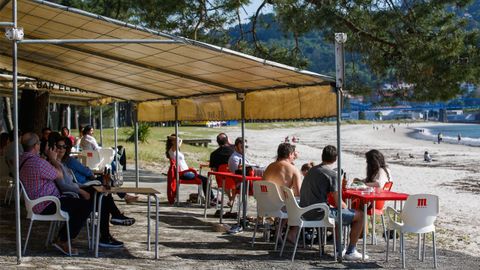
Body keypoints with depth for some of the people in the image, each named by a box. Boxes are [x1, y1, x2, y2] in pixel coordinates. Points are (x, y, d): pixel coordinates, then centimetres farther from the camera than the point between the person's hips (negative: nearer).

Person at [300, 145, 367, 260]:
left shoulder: (311, 170, 13)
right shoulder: (332, 174, -11)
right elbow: (338, 203, -14)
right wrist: (347, 208, 10)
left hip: (306, 213, 9)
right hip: (319, 214, -9)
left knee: (340, 212, 34)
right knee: (359, 215, 1)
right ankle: (351, 252, 6)